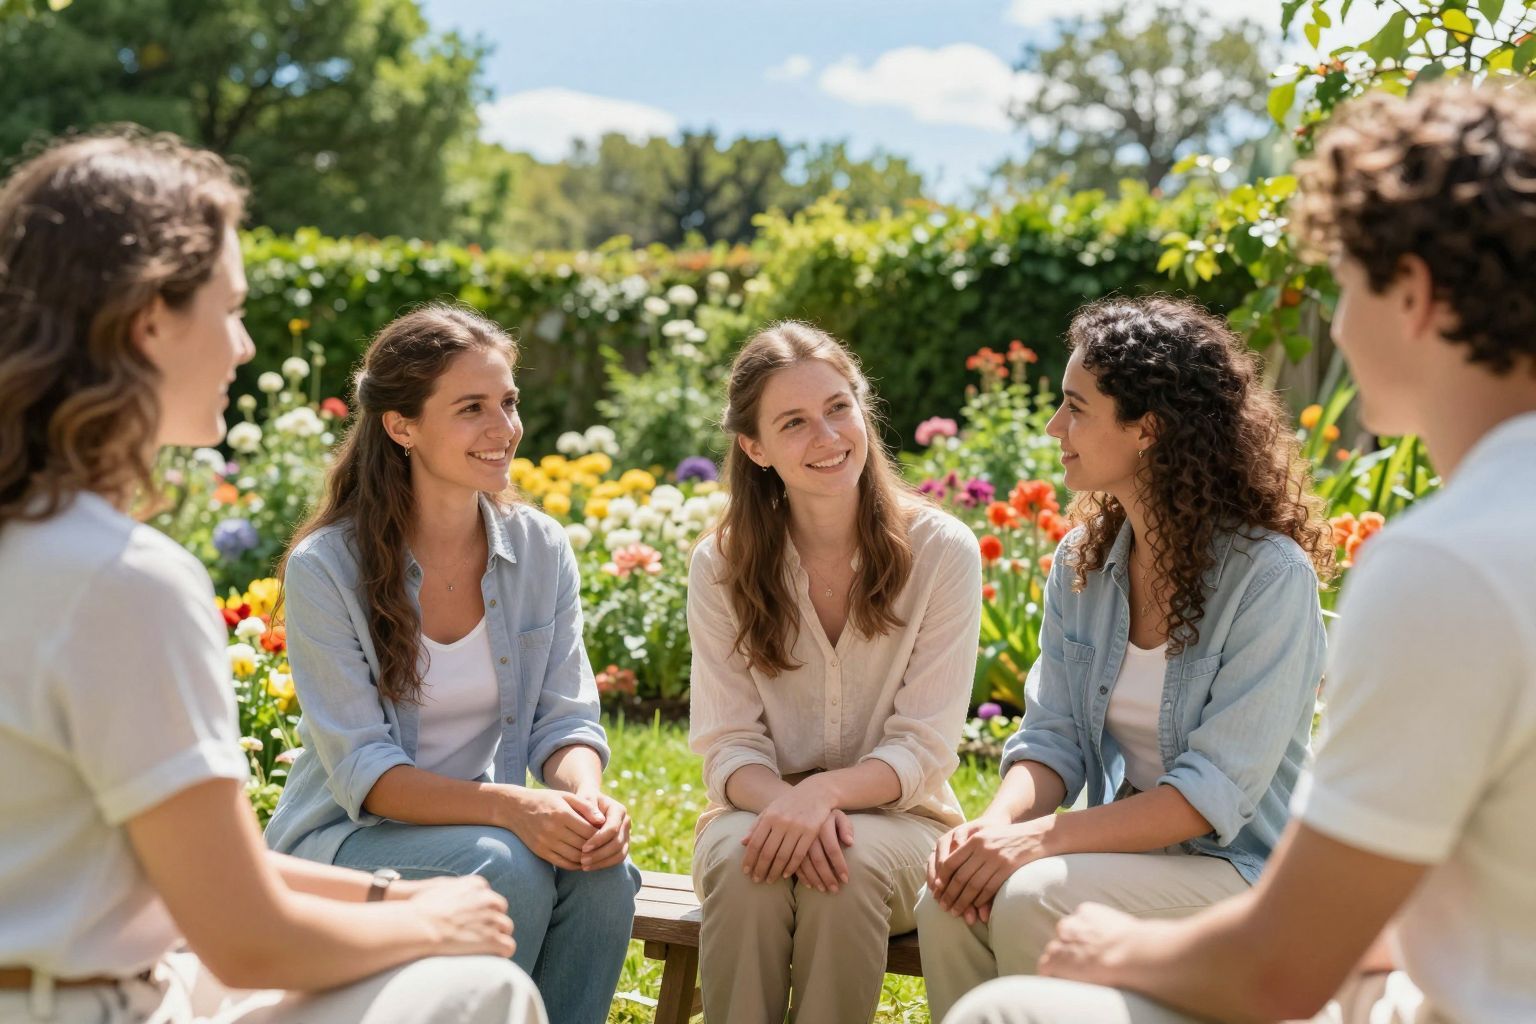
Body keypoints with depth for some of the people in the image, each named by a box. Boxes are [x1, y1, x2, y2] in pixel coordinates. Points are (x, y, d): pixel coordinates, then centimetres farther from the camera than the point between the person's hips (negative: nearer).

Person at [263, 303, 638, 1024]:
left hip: (487, 825, 4)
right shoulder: (325, 567, -15)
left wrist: (587, 798, -26)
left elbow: (567, 719, -2)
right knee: (505, 867, -32)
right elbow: (363, 772, -19)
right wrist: (507, 807, -34)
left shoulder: (541, 548, -1)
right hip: (345, 837, -4)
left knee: (602, 867, -26)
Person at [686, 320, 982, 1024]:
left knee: (856, 866, -33)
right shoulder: (721, 565, -2)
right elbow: (728, 745, -5)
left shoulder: (943, 551, -8)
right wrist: (785, 803, -29)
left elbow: (924, 746, -10)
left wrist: (826, 790, -30)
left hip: (894, 815, -1)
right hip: (765, 807, 1)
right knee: (740, 861, -32)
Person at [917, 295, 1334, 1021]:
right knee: (948, 903, -23)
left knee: (1031, 900, -30)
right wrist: (995, 823, -18)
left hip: (1238, 862, -5)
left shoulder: (1270, 576, -17)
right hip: (1122, 843, 5)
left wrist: (1040, 838, -27)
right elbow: (1053, 738, 3)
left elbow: (1216, 792, -20)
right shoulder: (1081, 563, 5)